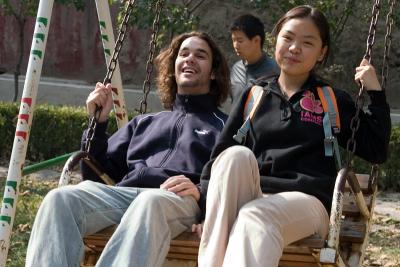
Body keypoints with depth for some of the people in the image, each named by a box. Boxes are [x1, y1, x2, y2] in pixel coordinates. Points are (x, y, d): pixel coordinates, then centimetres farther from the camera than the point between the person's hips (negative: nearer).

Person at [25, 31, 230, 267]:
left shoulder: (222, 126, 22)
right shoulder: (144, 123, 35)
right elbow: (98, 174, 28)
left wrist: (202, 191, -15)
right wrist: (98, 122, 17)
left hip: (179, 199, -4)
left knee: (151, 203, -42)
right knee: (60, 199, -28)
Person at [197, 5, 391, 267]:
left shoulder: (334, 101, 17)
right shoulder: (255, 96, 20)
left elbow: (377, 151, 12)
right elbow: (222, 150, 16)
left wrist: (376, 92, 4)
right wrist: (204, 202, 1)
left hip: (306, 201, -2)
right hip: (248, 198, 2)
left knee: (256, 217, -38)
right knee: (236, 155, -33)